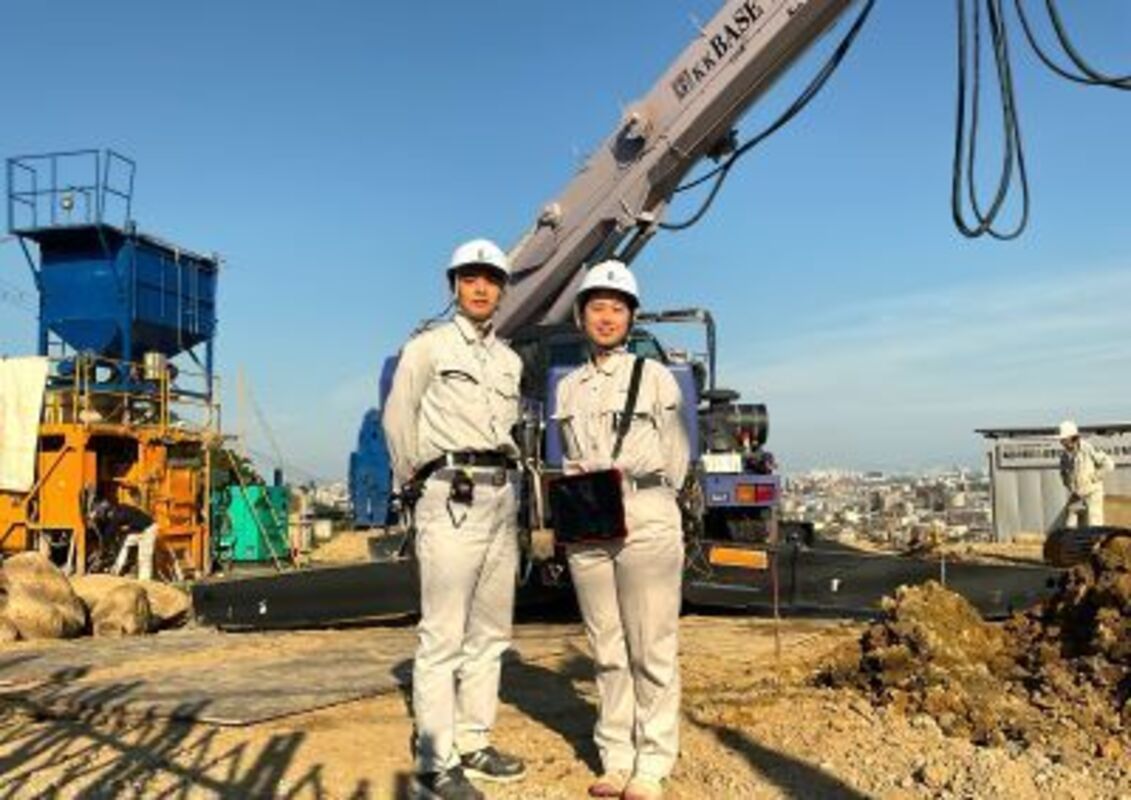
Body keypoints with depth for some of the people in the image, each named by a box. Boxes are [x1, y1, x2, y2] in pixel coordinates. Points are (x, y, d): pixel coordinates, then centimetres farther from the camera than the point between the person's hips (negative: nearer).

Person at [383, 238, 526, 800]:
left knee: (490, 631, 11)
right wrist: (413, 482, 4)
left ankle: (473, 743, 21)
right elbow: (398, 417, 2)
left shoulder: (510, 360, 17)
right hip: (452, 496, -7)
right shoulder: (428, 347, 1)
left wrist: (502, 477, 10)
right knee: (443, 635, -8)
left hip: (502, 496, 7)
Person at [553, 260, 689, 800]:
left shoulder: (654, 376, 4)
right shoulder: (569, 387, 16)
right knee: (607, 649, 7)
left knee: (651, 648, -3)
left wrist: (636, 506, -8)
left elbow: (675, 458, 2)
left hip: (646, 519, -4)